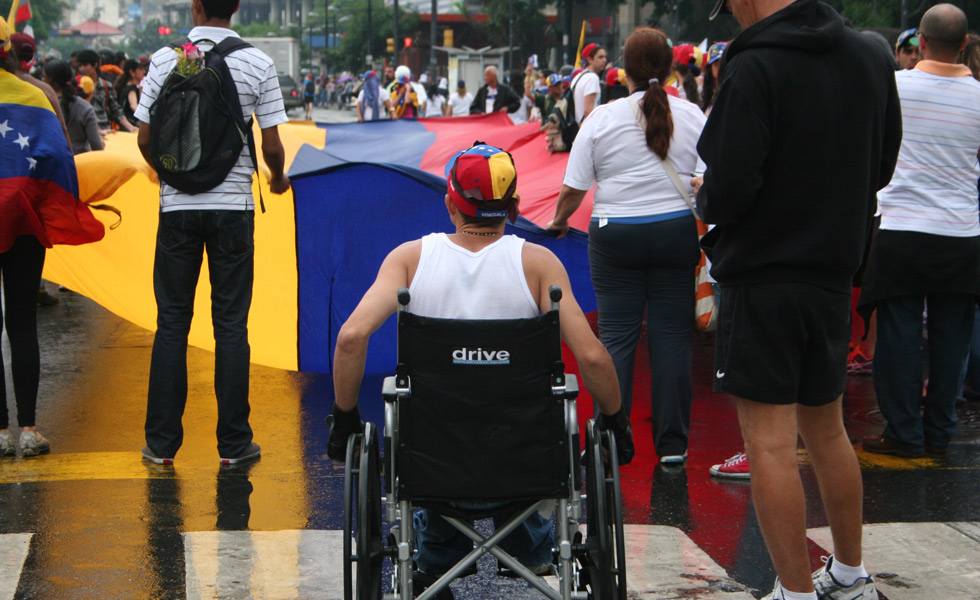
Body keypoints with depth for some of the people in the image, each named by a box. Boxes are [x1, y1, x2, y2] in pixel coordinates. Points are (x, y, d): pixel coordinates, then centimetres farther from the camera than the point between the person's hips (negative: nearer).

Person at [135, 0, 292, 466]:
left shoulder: (164, 60, -1)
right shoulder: (257, 64, -4)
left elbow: (145, 139, 2)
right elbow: (272, 147, -4)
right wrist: (278, 178, 18)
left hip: (177, 205, 1)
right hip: (233, 205, -1)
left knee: (172, 322, 8)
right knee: (231, 324, 5)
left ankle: (162, 443, 10)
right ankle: (233, 443, 8)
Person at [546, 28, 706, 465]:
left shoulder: (601, 119, -3)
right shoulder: (691, 116, 1)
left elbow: (573, 188, -3)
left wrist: (559, 221, 15)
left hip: (616, 234, -1)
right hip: (677, 231, 1)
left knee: (616, 336, 5)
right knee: (672, 336, 4)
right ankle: (672, 444, 5)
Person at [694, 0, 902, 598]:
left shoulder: (756, 67, -18)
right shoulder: (870, 57, 4)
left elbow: (729, 188, -21)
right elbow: (881, 167, 14)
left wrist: (705, 198, 0)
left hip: (762, 275, -7)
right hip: (835, 271, 7)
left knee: (770, 441, -2)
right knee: (827, 427, 20)